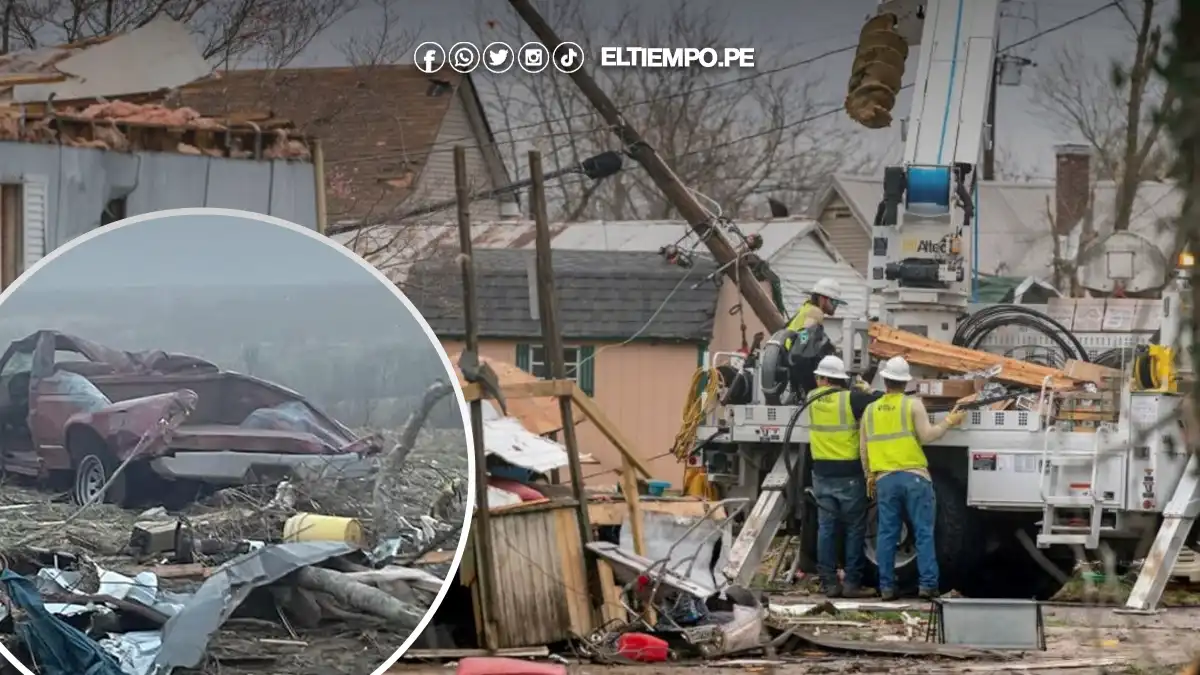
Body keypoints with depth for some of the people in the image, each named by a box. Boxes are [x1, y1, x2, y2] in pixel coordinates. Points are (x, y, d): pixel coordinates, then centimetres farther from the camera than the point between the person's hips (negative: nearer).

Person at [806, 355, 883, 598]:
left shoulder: (813, 400, 2)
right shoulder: (850, 399, -12)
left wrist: (854, 390, 17)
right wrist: (867, 392, 4)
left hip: (822, 474, 4)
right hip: (848, 475, -4)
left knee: (826, 527, 8)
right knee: (855, 529, 3)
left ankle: (829, 582, 7)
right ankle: (852, 582, 0)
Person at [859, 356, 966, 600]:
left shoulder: (871, 410, 10)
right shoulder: (913, 405, -3)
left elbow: (863, 448, 14)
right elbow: (926, 436, -7)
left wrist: (869, 475, 25)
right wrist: (948, 422, 6)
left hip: (885, 479, 3)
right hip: (914, 477, -3)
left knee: (887, 534, 6)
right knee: (923, 532, 0)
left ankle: (886, 586, 5)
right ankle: (927, 583, -5)